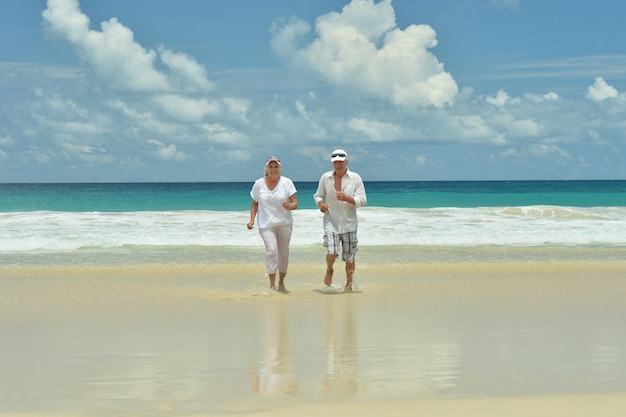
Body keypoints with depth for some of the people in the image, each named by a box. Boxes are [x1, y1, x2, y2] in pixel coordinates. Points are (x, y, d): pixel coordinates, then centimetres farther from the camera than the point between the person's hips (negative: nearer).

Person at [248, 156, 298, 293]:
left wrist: (289, 206, -27)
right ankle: (272, 285, -17)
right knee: (271, 250, -19)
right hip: (266, 224, -1)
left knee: (284, 254, 7)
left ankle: (281, 283, 23)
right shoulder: (259, 184, 2)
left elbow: (295, 203, -4)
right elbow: (254, 204, 12)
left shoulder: (287, 183, -1)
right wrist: (252, 220, 1)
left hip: (284, 223, 1)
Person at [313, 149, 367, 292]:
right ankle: (329, 271, 15)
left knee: (349, 258, 6)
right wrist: (321, 204, -8)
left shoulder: (355, 178, -2)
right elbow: (318, 195, 14)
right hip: (331, 222, 0)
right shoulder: (325, 177, 2)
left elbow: (362, 200, -6)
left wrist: (346, 198, -21)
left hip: (349, 224, 0)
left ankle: (349, 283, 26)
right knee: (332, 252, -18)